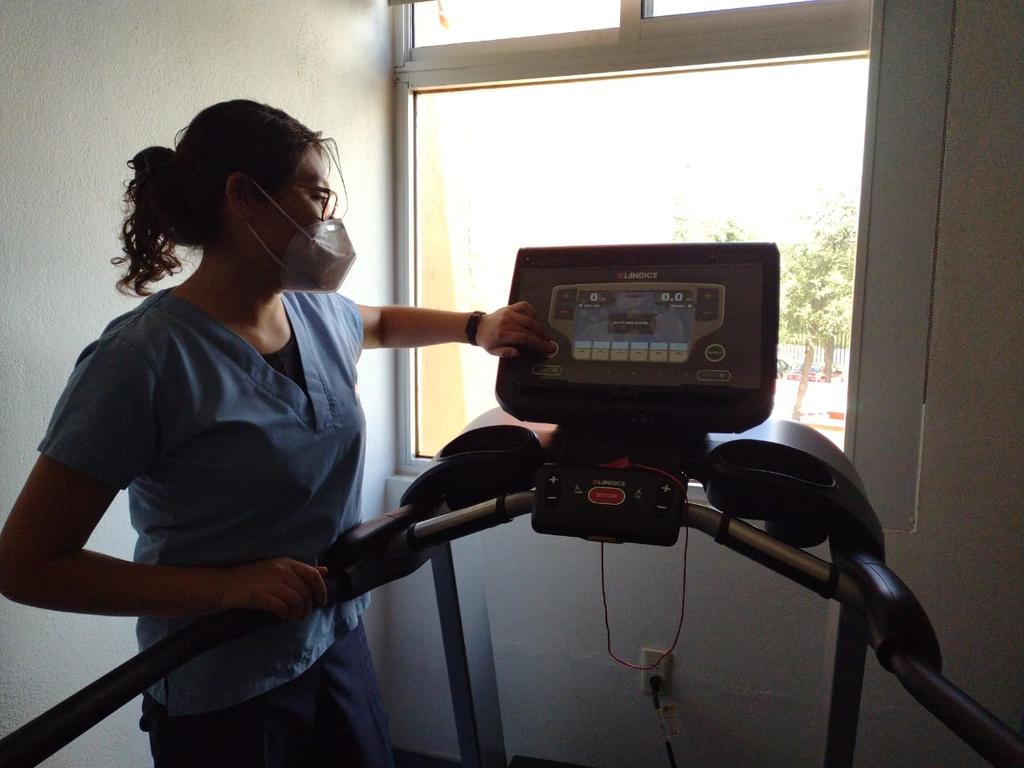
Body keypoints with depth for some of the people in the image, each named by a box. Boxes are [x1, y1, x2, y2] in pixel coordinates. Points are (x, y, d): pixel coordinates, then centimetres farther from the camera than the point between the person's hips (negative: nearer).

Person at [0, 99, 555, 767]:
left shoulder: (317, 312, -3)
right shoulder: (144, 358, -23)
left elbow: (380, 324, 22)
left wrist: (476, 326, 9)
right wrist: (229, 587, -26)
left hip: (341, 643, 7)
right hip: (223, 702, -6)